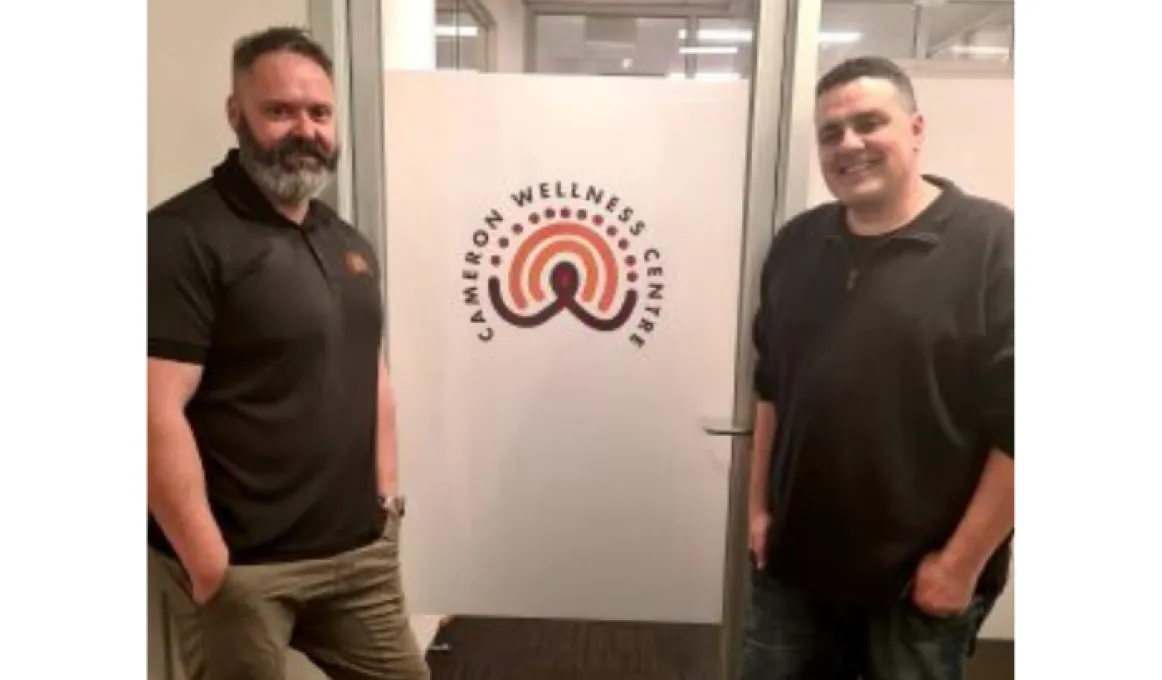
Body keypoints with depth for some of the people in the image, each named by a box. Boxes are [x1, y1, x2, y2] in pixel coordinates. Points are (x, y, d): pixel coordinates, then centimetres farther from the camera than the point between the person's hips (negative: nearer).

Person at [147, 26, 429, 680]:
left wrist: (386, 491, 10)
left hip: (361, 551, 7)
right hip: (244, 565, -7)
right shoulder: (183, 236, -14)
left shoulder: (349, 242, 10)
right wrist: (208, 565, -18)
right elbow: (159, 415, -19)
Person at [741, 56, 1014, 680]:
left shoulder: (993, 246, -13)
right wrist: (759, 505, 9)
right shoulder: (797, 244, 4)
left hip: (922, 575, -4)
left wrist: (961, 562, -13)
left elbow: (1015, 427, -15)